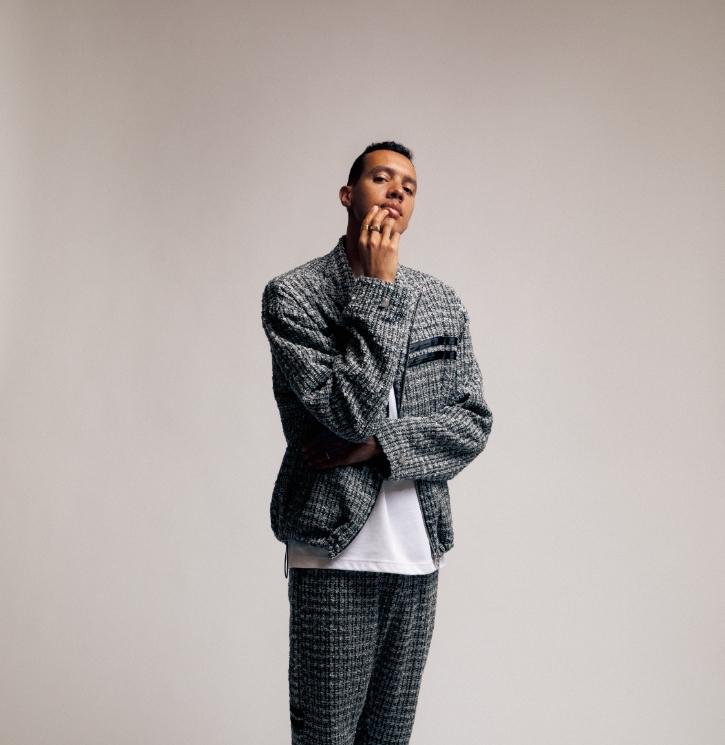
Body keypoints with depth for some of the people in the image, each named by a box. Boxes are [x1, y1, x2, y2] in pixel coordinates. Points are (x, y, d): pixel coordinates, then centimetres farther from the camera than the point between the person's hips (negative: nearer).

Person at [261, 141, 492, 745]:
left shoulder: (443, 303, 9)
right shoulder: (293, 294, -6)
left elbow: (474, 421, 4)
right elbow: (349, 410, -17)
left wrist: (382, 443, -12)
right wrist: (377, 289, -15)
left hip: (420, 549, 5)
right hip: (335, 548, -4)